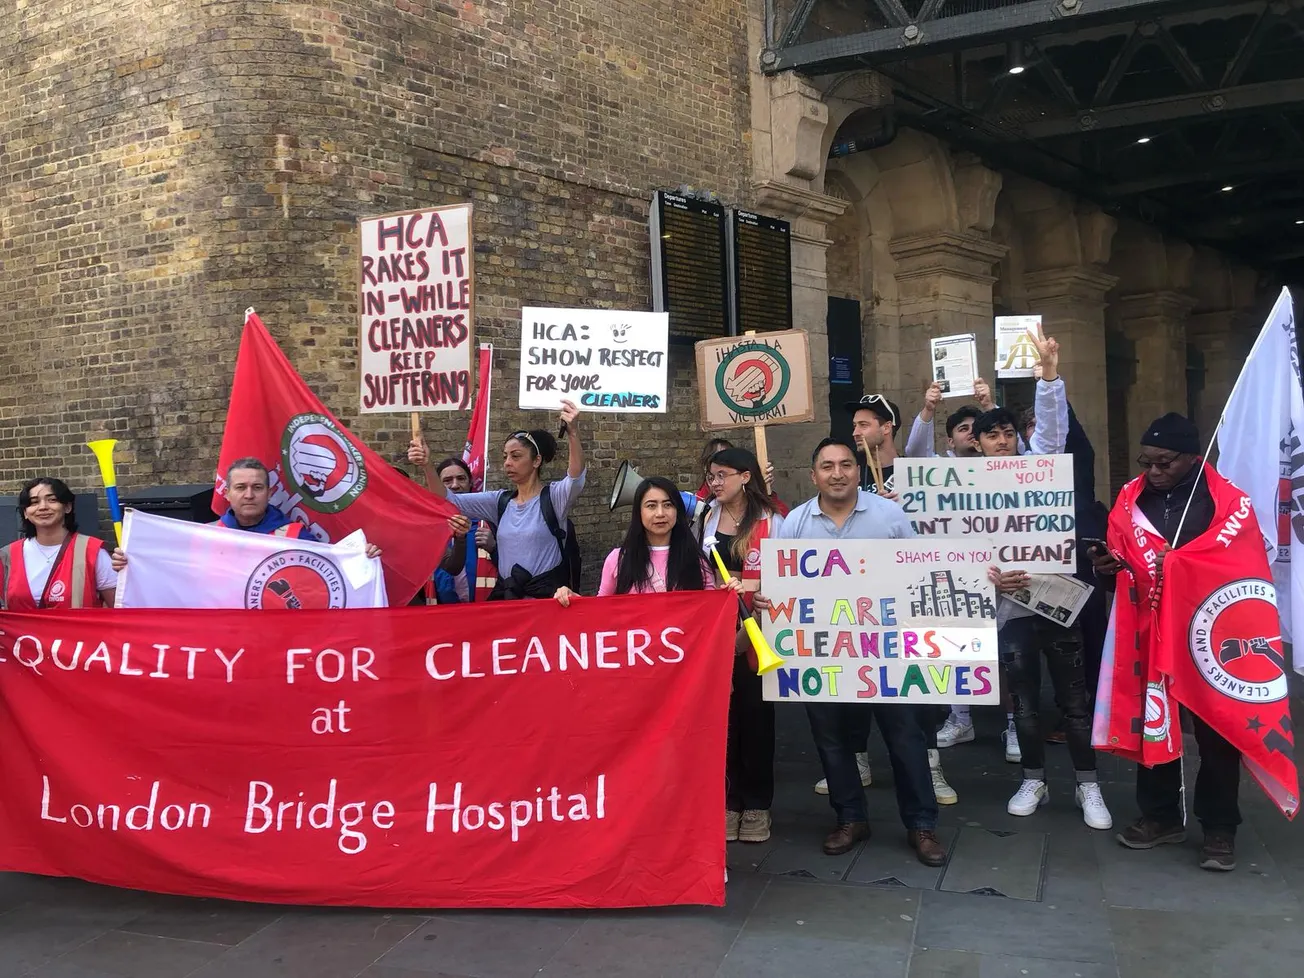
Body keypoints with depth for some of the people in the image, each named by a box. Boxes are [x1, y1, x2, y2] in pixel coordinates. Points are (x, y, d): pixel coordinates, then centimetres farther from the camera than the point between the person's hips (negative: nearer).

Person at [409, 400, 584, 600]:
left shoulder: (554, 495, -4)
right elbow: (449, 501, 5)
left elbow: (576, 480, -25)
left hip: (547, 596, -5)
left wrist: (573, 433, -42)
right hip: (505, 594, 5)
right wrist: (427, 466, -12)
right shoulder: (501, 501, 10)